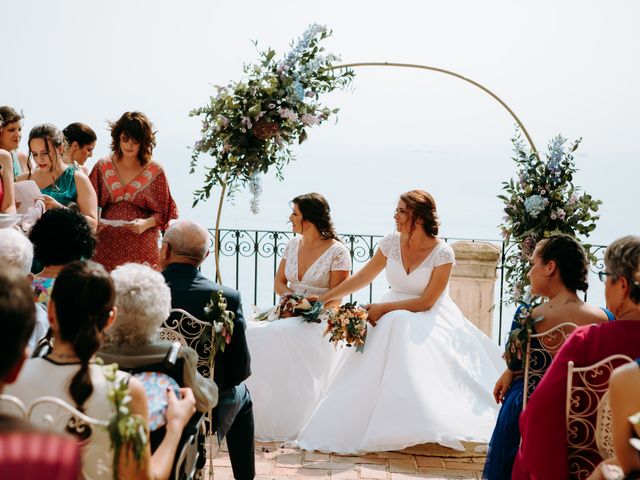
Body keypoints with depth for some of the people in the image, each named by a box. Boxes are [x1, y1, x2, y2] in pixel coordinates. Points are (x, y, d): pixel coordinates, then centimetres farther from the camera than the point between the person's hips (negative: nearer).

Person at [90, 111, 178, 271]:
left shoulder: (155, 172, 3)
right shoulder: (102, 167, 9)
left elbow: (164, 212, 5)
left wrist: (146, 223, -13)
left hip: (142, 246, -1)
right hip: (107, 245, 2)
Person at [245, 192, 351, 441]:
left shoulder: (337, 252, -6)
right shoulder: (293, 245, 14)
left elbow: (336, 298, -8)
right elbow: (279, 282, 18)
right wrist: (292, 298, -4)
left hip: (320, 319, -6)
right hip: (289, 314, 6)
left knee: (284, 335, -37)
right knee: (252, 334, -23)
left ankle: (287, 423, -27)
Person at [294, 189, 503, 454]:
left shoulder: (442, 253, -13)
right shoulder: (391, 243, 0)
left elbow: (426, 302, -14)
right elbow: (362, 277, 9)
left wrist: (384, 308, -17)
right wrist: (324, 298, 8)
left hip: (428, 319, -4)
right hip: (392, 316, 4)